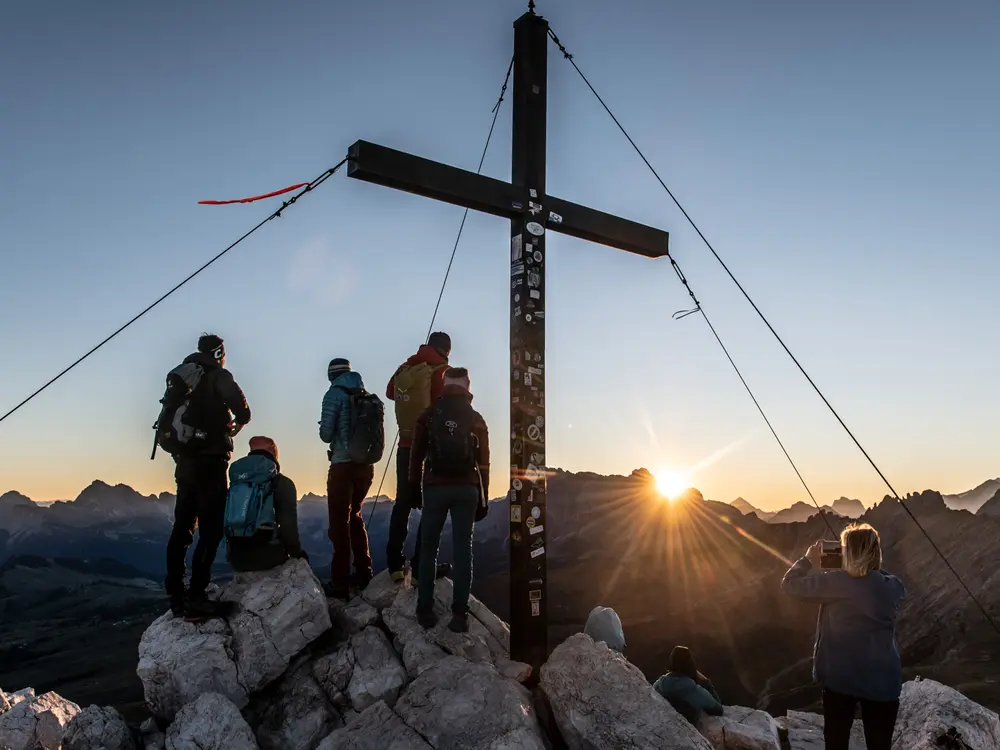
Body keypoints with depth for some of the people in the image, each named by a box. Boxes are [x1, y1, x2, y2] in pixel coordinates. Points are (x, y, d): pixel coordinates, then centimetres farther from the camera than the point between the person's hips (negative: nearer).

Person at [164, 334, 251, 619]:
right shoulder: (219, 376, -6)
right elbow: (242, 410, -16)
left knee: (182, 527, 10)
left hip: (185, 461, 7)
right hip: (210, 461, -7)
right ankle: (196, 595, -9)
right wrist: (235, 425, 4)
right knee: (211, 529, -5)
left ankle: (175, 595, 13)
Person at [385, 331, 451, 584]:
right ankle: (420, 569, -1)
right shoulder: (441, 371, -10)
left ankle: (395, 565, 18)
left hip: (406, 446, 6)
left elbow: (390, 392, 23)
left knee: (403, 504, 14)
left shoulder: (405, 368, 6)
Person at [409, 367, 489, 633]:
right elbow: (483, 461, 4)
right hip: (466, 489, 0)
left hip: (435, 487, 0)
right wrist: (482, 496, 10)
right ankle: (460, 613, 2)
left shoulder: (428, 415, 3)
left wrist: (415, 487, 13)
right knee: (463, 549, 3)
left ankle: (425, 610, 12)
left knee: (428, 548, 9)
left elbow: (416, 455, 5)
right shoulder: (476, 419, 4)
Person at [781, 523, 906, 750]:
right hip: (883, 680, 3)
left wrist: (808, 560, 7)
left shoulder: (835, 583, -15)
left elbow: (789, 583, -6)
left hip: (840, 677, -2)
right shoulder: (893, 587, -3)